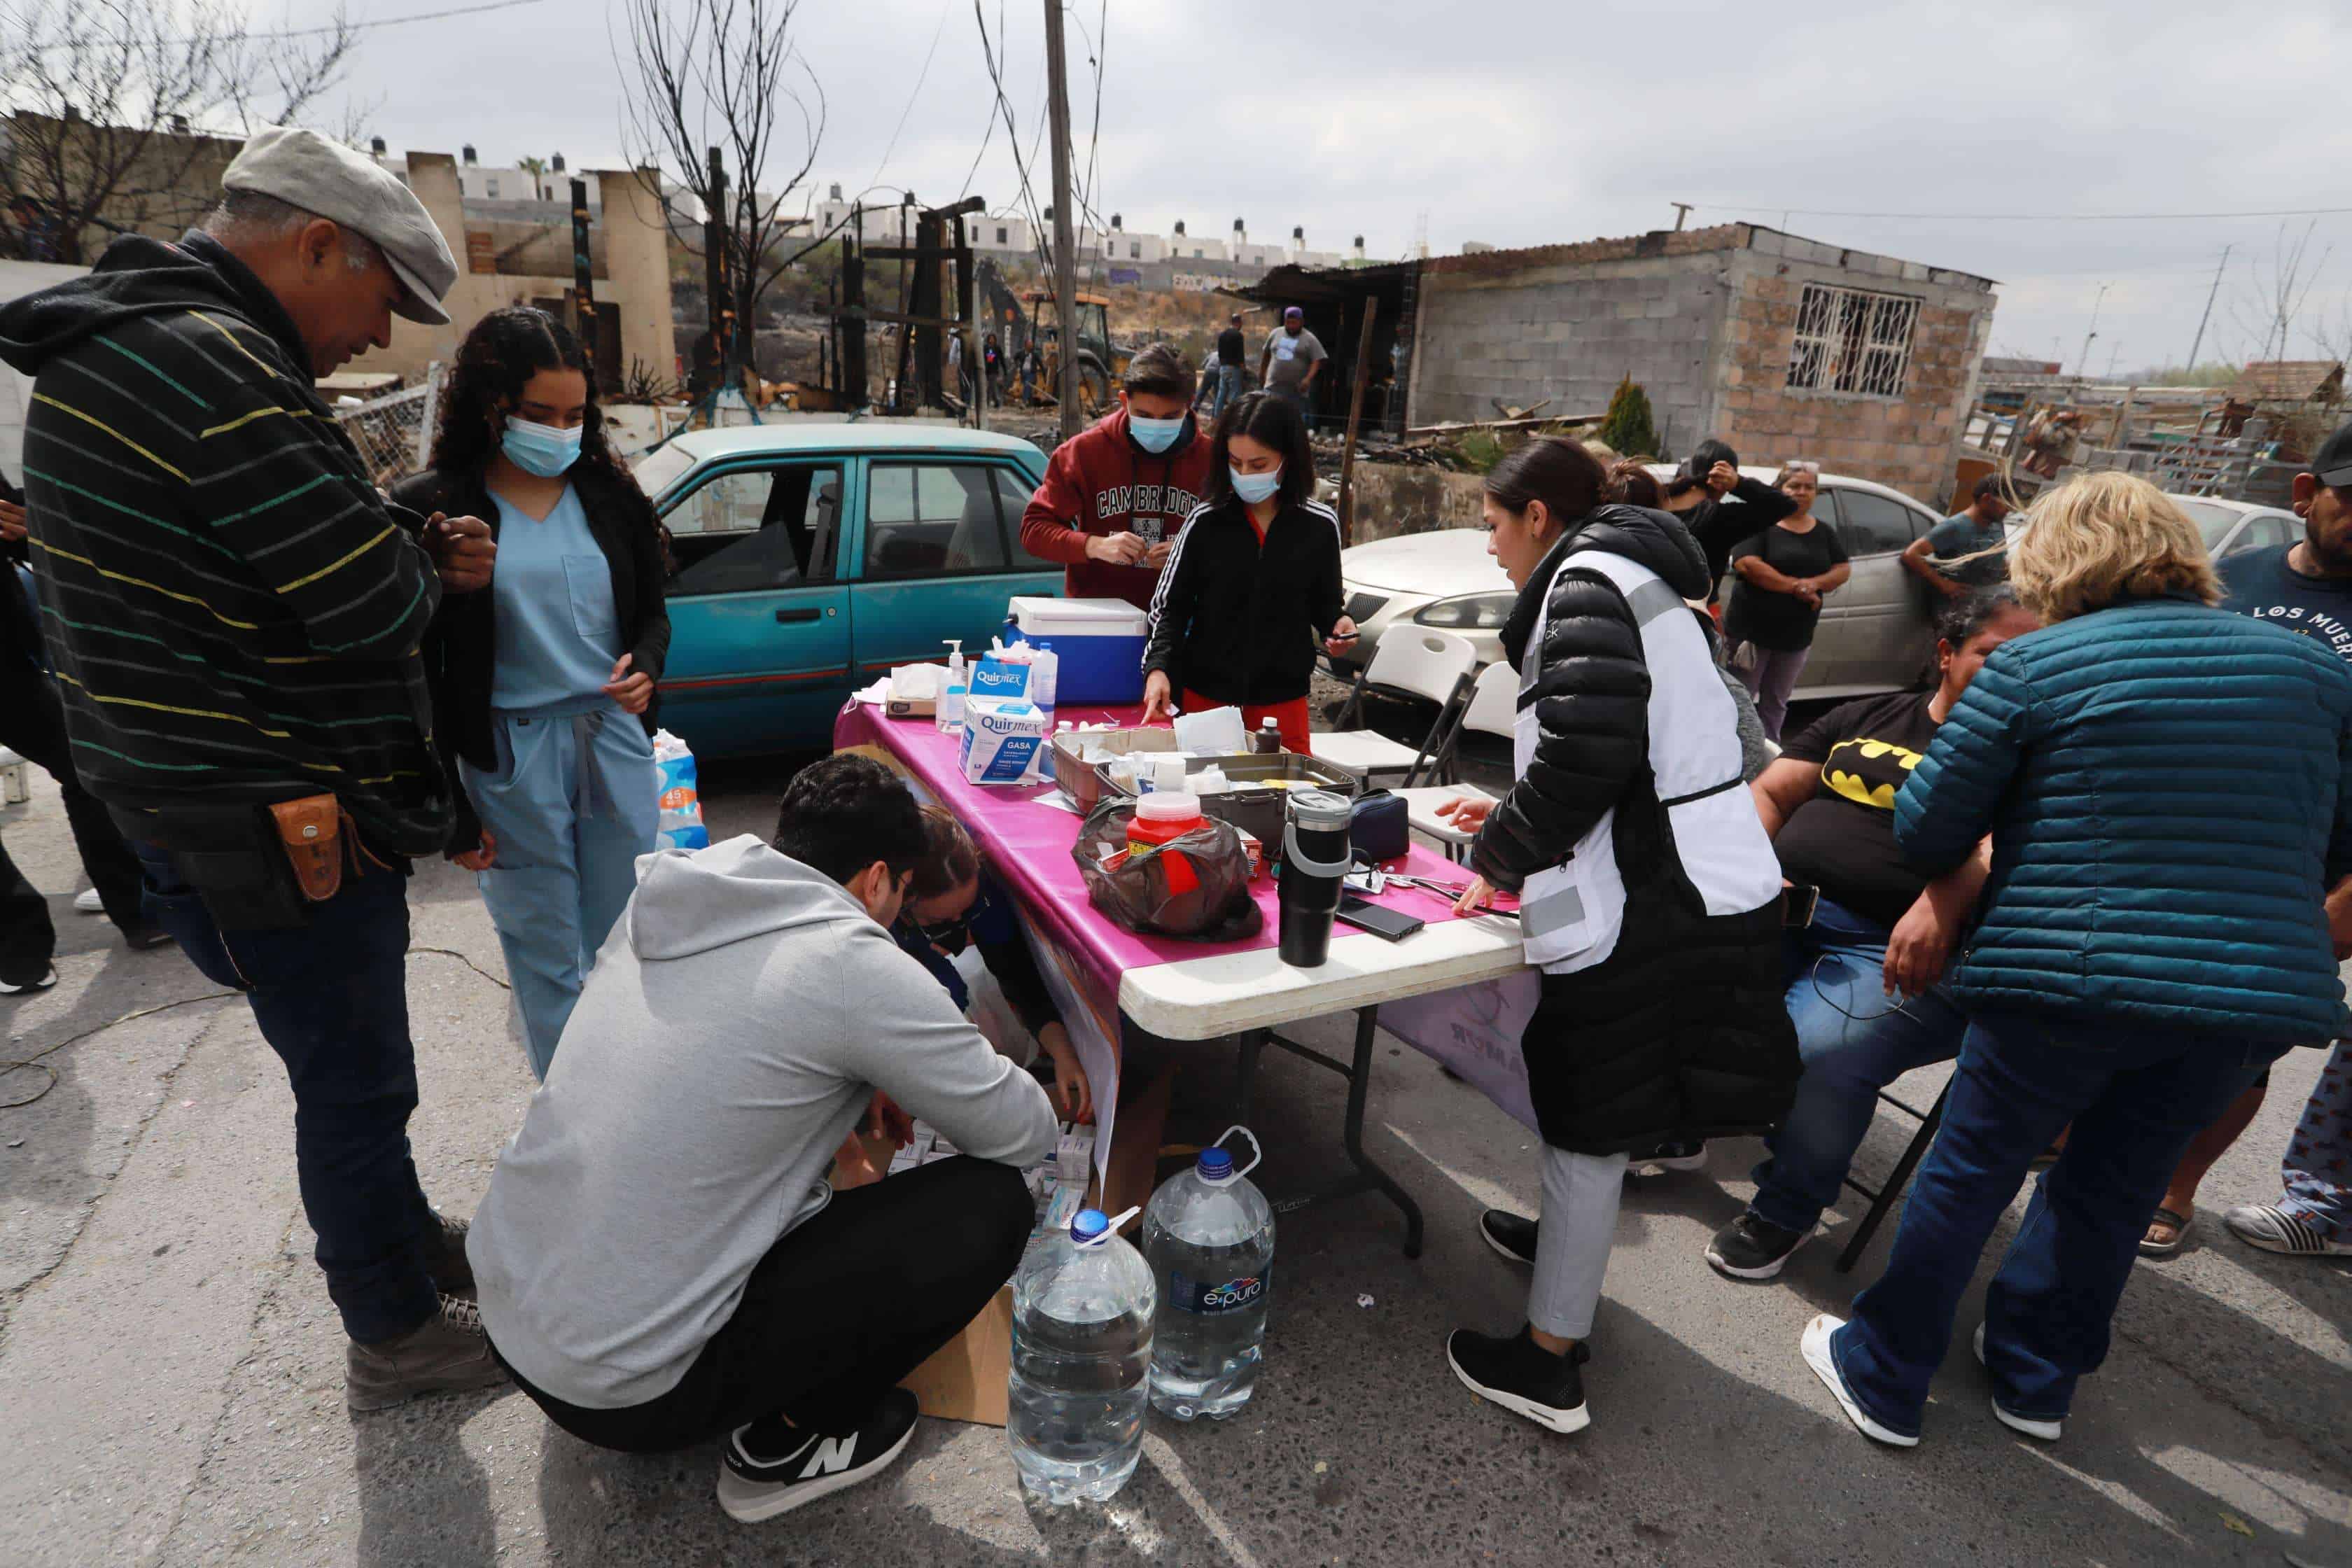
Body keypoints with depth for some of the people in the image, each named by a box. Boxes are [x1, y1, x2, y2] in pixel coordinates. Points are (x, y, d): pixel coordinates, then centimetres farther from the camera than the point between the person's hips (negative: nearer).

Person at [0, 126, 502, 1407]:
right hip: (275, 815, -10)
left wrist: (417, 551, -1)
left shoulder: (130, 341, 14)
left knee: (352, 1064, 23)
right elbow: (371, 606, -25)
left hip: (236, 795, 10)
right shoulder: (211, 362, -21)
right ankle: (397, 1338, 25)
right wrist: (428, 559, -3)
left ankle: (410, 1241, 43)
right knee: (353, 1078, 6)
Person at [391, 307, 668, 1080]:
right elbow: (422, 672, -3)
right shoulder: (430, 510, -5)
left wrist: (647, 669, -10)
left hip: (617, 738, 3)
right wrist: (452, 810, -4)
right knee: (548, 956, 9)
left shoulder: (608, 492, 5)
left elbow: (652, 611, 15)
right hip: (511, 755, -3)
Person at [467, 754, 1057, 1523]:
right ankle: (786, 1442, 9)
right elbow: (1023, 1134, -9)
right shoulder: (855, 965, -20)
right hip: (628, 1391, -8)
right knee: (990, 1206, -7)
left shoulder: (661, 903, 0)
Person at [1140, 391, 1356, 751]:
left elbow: (1324, 604, 10)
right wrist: (1158, 667, -16)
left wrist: (1336, 626, -11)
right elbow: (1170, 605, -2)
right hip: (1203, 694, 0)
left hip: (1283, 698, 1)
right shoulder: (1206, 521, -6)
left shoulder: (1320, 525, -3)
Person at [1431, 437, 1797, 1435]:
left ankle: (1549, 1364, 13)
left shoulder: (1586, 582, -11)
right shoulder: (1637, 582, 19)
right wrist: (1514, 818, 24)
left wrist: (1503, 853, -9)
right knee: (1593, 1106, 25)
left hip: (1650, 906, -10)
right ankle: (1571, 1239, 45)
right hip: (1710, 888, 10)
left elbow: (1585, 752, -23)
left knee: (1589, 1124, 0)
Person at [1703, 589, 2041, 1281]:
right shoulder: (1866, 717, 19)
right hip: (1778, 911, 4)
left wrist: (1943, 901, -32)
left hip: (1894, 954, -4)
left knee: (1818, 1053, -31)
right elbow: (1772, 791, 15)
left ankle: (1785, 1210, -2)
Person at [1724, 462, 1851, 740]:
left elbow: (1843, 569, 10)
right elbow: (1746, 564, -19)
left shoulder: (1823, 532, 13)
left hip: (1797, 635, 6)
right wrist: (1795, 586, -18)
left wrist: (1814, 583, -12)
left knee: (1775, 705, 14)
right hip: (1751, 628, -5)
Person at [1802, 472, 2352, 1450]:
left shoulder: (2029, 668, -7)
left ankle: (1884, 1378, 24)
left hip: (2071, 978, -4)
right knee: (2115, 1183, 20)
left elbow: (1926, 833, -5)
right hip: (2264, 992, 5)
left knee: (1971, 1171, 11)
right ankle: (2037, 1378, 36)